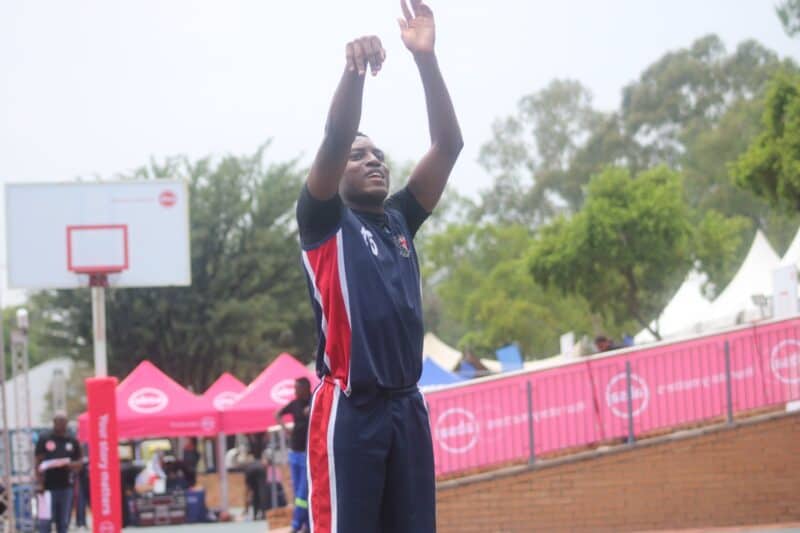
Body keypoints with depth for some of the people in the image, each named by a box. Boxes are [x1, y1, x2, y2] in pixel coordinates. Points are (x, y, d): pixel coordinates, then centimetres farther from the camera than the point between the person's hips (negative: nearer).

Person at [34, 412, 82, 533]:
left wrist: (72, 465, -11)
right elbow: (39, 463, 1)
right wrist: (40, 484, -8)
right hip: (49, 487, -3)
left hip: (66, 487, 3)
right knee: (45, 522, -4)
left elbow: (79, 463, 12)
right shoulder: (44, 440, 3)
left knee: (63, 523, 6)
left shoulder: (72, 442, 11)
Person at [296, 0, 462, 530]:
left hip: (407, 405, 6)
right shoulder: (326, 222, 4)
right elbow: (334, 142, -13)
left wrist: (427, 59, -2)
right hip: (349, 409, -6)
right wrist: (354, 70, -27)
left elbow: (449, 146, 8)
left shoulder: (401, 220, 17)